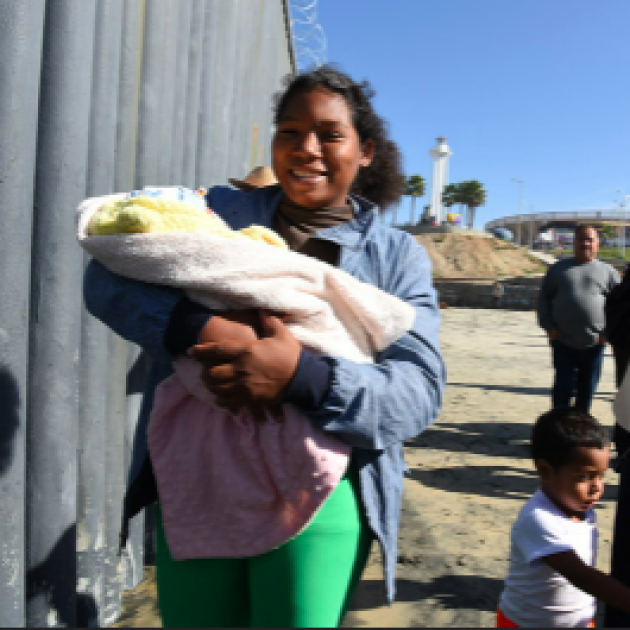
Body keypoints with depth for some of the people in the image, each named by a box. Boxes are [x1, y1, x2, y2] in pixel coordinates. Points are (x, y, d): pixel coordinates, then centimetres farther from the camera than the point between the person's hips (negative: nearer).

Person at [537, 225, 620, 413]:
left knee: (587, 389, 10)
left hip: (593, 344, 1)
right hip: (563, 342, -1)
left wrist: (609, 332, -6)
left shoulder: (608, 272, 7)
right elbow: (544, 298, 7)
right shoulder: (559, 268, 7)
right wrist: (549, 327, -4)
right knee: (563, 386, 1)